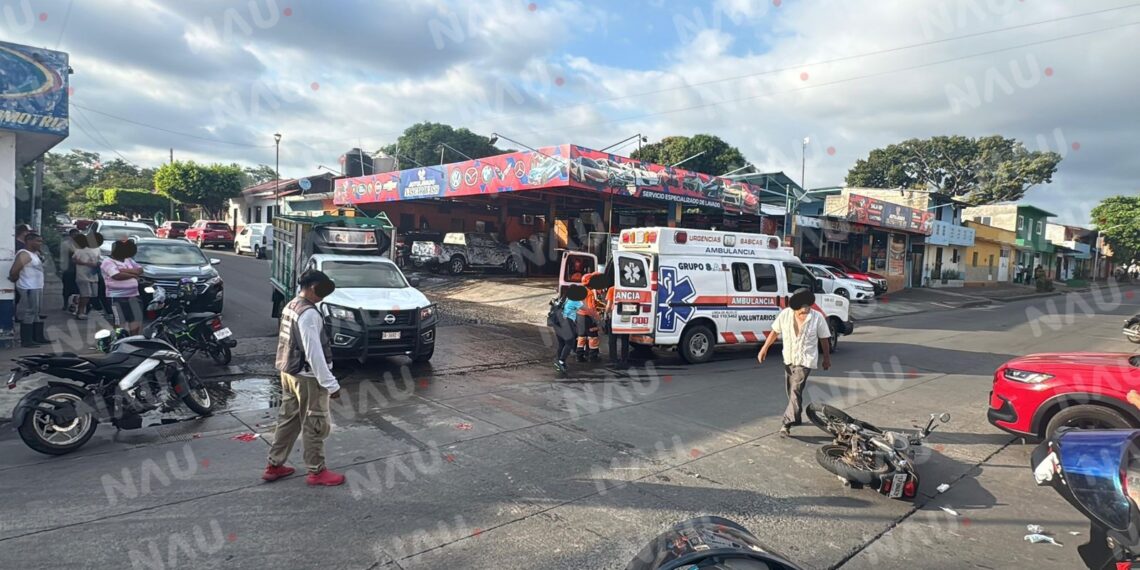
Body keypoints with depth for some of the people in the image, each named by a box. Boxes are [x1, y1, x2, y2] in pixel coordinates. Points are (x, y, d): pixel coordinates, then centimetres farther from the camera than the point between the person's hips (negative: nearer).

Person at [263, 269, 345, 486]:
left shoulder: (290, 307, 8)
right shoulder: (309, 314, -23)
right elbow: (314, 353, -25)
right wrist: (330, 383, -21)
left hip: (288, 372, 10)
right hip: (307, 377, -9)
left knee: (288, 419, 19)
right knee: (315, 425, 3)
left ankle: (274, 465, 28)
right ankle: (316, 472, 13)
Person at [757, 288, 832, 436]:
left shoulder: (817, 317, -13)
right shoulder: (785, 315, -7)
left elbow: (824, 339, -2)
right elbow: (775, 332, 5)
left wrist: (827, 358, 5)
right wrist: (764, 349, 5)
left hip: (805, 360, -4)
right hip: (788, 359, 4)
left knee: (795, 390, -15)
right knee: (791, 390, 16)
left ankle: (788, 422, -14)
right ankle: (796, 417, 35)